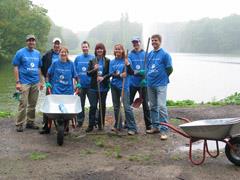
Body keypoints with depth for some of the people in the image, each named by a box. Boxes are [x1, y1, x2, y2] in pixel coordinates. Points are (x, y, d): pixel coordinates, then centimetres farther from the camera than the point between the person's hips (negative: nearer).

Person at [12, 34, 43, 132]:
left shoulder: (37, 53, 12)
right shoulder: (20, 52, -2)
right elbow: (15, 67, -4)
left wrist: (40, 81, 12)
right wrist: (17, 82, -10)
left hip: (35, 83, 5)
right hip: (24, 82, -5)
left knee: (33, 104, 9)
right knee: (23, 104, -6)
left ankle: (30, 122, 20)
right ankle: (19, 124, 3)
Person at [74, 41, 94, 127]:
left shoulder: (93, 58, 0)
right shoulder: (77, 58, 7)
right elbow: (75, 72, 10)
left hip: (90, 85, -2)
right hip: (80, 85, 2)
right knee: (80, 104, 9)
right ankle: (80, 121, 19)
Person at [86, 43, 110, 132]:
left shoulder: (107, 61, 4)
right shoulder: (92, 61, 8)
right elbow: (88, 73, 5)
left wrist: (103, 77, -15)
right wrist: (94, 70, -13)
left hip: (104, 87, 0)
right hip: (94, 87, 0)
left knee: (102, 105, 8)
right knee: (93, 106, -4)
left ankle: (101, 124, 18)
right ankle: (91, 125, 2)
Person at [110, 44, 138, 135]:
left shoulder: (126, 60, 1)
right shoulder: (112, 62, 10)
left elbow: (131, 73, -6)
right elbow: (111, 74, 1)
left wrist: (127, 64, -22)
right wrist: (120, 75, -15)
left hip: (124, 86, -4)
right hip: (114, 86, 5)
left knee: (127, 107, -10)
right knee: (116, 107, 11)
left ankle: (132, 128, -7)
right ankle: (117, 126, 24)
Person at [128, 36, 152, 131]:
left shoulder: (145, 54, 0)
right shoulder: (130, 55, 2)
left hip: (143, 83, -1)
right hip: (132, 83, 1)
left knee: (145, 104, 4)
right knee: (128, 103, 7)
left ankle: (148, 125, 11)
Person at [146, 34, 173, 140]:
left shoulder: (165, 54, -7)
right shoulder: (149, 54, 11)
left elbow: (169, 69, -5)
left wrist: (162, 77, 2)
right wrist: (148, 77, 11)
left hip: (161, 84, -7)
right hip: (150, 84, 7)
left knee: (162, 107, -11)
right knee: (153, 107, 13)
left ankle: (164, 130, -8)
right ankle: (155, 126, 25)